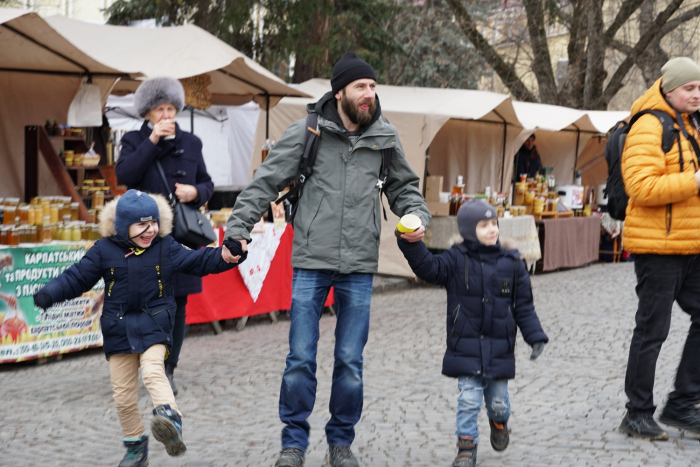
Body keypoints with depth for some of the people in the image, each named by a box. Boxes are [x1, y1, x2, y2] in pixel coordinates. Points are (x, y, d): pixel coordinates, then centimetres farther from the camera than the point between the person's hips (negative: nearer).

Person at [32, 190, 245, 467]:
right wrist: (49, 294, -14)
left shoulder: (166, 248, -1)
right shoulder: (104, 251, -2)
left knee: (153, 372, -29)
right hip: (118, 329, 2)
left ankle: (170, 422, -45)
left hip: (153, 327, -2)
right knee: (123, 393, 6)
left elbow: (198, 261, 2)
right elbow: (77, 277, 1)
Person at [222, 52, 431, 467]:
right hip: (311, 262, -2)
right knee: (301, 358, 1)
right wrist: (238, 227, -8)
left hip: (359, 268, 2)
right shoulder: (308, 131, -3)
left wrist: (417, 216, 2)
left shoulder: (385, 137, 6)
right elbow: (267, 182, -1)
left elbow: (404, 187, 20)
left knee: (351, 361, 7)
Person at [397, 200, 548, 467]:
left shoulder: (511, 263, 1)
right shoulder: (456, 260, -5)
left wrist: (536, 337, -2)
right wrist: (411, 245, -37)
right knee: (469, 399, -4)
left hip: (499, 348, 2)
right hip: (466, 347, -2)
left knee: (498, 400, 11)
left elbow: (523, 306, 5)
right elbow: (428, 267, -20)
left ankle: (498, 421, 45)